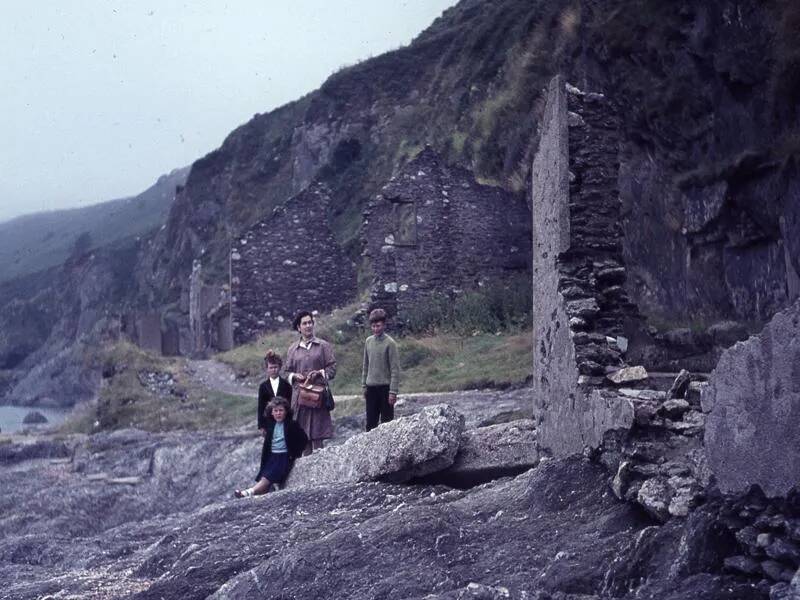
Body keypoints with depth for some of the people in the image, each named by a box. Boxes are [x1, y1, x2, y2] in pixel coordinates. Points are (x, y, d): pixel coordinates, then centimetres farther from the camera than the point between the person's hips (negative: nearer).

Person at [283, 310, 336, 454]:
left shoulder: (323, 346, 6)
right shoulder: (293, 349, 13)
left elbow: (332, 368, 4)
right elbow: (286, 371, 15)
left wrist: (319, 373, -12)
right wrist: (295, 376, -5)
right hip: (299, 394, 2)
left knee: (317, 434, -6)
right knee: (303, 434, 3)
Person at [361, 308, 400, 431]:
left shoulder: (390, 343, -10)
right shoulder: (368, 341, 8)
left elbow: (395, 369, -11)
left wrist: (393, 391, -15)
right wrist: (364, 385, 12)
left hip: (385, 387, -5)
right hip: (371, 387, 5)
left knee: (386, 422, 0)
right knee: (370, 422, 8)